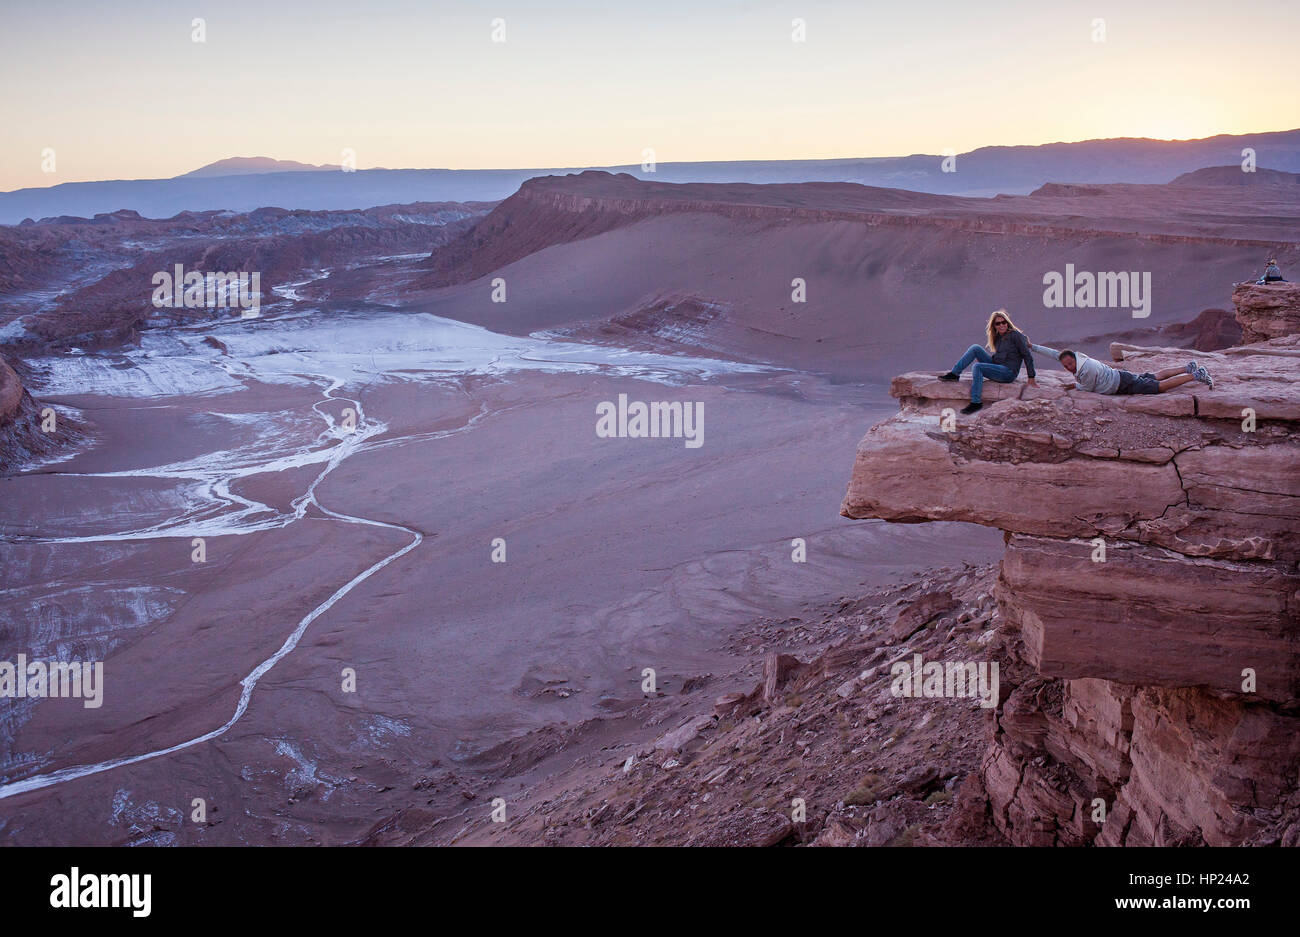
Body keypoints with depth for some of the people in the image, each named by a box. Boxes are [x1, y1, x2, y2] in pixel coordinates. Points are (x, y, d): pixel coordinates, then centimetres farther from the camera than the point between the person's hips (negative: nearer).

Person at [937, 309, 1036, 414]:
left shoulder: (1015, 335, -6)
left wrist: (1031, 378, -10)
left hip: (1009, 372, -7)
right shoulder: (997, 338, 16)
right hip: (997, 367, 7)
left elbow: (1027, 356, -8)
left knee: (977, 367, -28)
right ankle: (954, 373, -5)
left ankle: (976, 402, -30)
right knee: (975, 348, -5)